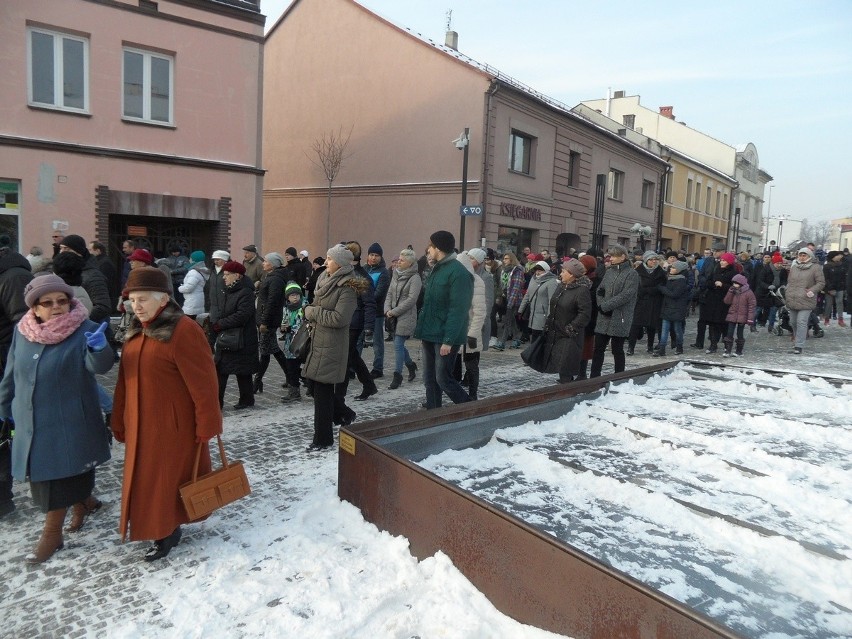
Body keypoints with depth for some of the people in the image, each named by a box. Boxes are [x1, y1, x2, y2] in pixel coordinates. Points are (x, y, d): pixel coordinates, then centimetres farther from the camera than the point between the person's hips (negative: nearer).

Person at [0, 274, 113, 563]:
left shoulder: (84, 331, -14)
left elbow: (98, 365, -31)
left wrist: (99, 348, -52)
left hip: (70, 422, -6)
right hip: (31, 422, 6)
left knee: (60, 475, 0)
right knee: (42, 473, 18)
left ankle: (52, 532, 18)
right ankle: (83, 500, 42)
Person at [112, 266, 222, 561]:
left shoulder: (183, 331, -18)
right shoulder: (136, 332, 9)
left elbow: (203, 383, -19)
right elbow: (125, 381, 15)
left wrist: (207, 424, -18)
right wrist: (119, 421, 15)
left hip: (174, 426, -8)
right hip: (141, 425, 8)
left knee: (166, 479, 3)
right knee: (146, 480, 16)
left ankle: (167, 530, 22)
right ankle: (163, 527, 33)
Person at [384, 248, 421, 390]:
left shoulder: (415, 278, -10)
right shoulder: (396, 275, 12)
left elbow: (411, 300, -16)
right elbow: (389, 293, 12)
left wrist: (394, 312, -14)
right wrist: (387, 309, -4)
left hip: (406, 316, -7)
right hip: (394, 316, 7)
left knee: (398, 345, -7)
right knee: (398, 344, 13)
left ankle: (398, 376, 2)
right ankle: (411, 365, 36)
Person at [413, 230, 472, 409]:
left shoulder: (458, 272, -16)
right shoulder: (436, 270, 14)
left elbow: (458, 310, -21)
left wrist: (449, 340, -23)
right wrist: (422, 328, 13)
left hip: (445, 337, -9)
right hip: (430, 334, 9)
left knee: (443, 378, -3)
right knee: (429, 379, 12)